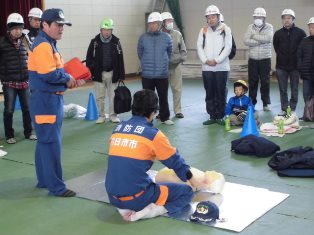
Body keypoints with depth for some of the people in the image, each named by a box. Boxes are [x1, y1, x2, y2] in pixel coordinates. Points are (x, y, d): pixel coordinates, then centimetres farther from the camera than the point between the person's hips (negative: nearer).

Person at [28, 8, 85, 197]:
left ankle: (44, 180, 27)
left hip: (53, 99, 11)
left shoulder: (50, 44, 17)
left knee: (46, 141, 16)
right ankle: (56, 186, 0)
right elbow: (49, 74, -27)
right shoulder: (43, 45, -16)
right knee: (51, 143, -6)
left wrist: (71, 79, 2)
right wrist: (68, 79, -11)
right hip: (46, 100, -11)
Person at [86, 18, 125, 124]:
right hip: (98, 73, 0)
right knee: (99, 97, 6)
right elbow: (89, 58, 1)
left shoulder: (116, 41, -1)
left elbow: (120, 59, 1)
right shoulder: (95, 42, -2)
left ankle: (113, 115, 18)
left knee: (113, 96, 6)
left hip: (112, 73, 0)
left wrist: (121, 74, -1)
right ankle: (101, 116, 17)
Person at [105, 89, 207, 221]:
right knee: (186, 192, 9)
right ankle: (144, 212, -9)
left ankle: (125, 208, 9)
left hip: (113, 196, 6)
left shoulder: (118, 129, 8)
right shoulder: (153, 134, -9)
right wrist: (192, 179, 22)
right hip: (136, 196, -6)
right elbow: (175, 160, 5)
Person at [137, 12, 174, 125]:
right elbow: (140, 53, 8)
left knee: (163, 97, 9)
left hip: (163, 74, 0)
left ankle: (164, 118, 22)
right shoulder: (143, 38, -3)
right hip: (147, 75, 0)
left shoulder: (167, 38, -2)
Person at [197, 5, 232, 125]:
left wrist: (216, 60, -13)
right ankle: (212, 116, 15)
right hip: (207, 68, 3)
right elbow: (199, 47, 3)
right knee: (209, 93, 7)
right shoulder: (203, 30, 8)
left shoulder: (225, 29, 0)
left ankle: (220, 116, 10)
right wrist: (205, 60, -10)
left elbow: (228, 47, -7)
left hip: (221, 67, -3)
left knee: (221, 93, 1)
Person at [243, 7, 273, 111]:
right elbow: (246, 41, -8)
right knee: (252, 82, 5)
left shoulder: (269, 27, 2)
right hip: (253, 59, 2)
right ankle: (252, 103, 14)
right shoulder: (250, 27, 7)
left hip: (265, 59, -2)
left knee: (265, 82, 1)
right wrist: (261, 41, -13)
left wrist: (254, 37, -10)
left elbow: (268, 38, -18)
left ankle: (266, 104, 9)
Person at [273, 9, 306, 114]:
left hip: (295, 66, -1)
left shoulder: (300, 32, -1)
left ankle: (292, 109, 13)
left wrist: (298, 59, 0)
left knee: (294, 89, 4)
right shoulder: (278, 33, 4)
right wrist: (283, 57, 3)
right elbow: (276, 48, 10)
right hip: (281, 66, 1)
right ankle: (284, 109, 13)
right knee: (283, 90, 5)